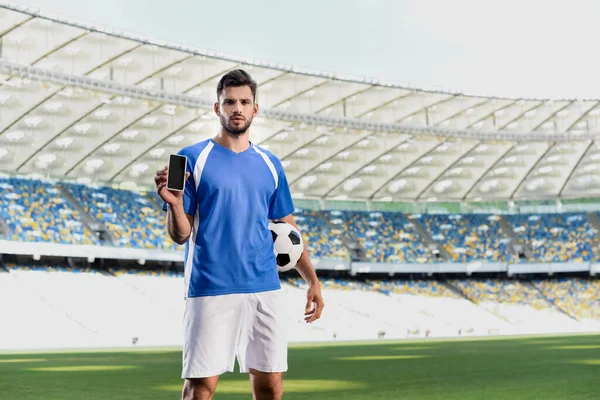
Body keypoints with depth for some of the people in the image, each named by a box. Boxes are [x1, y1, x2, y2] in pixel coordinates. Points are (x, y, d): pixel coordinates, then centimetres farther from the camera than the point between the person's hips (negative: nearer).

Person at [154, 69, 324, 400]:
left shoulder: (269, 164, 13)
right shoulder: (192, 158, 0)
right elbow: (181, 235, -3)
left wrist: (312, 280, 10)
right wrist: (174, 204, -23)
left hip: (265, 290, 4)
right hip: (210, 291, -4)